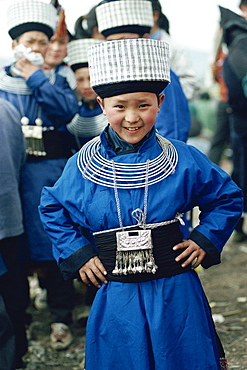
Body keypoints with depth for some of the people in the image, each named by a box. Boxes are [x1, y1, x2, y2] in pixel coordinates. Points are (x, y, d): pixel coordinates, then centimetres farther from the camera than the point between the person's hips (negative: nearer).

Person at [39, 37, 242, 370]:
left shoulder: (183, 159, -6)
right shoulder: (83, 165, -4)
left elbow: (228, 198, 8)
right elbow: (52, 208, 12)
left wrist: (205, 241, -3)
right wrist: (77, 254, 3)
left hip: (176, 295, 0)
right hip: (116, 298, 1)